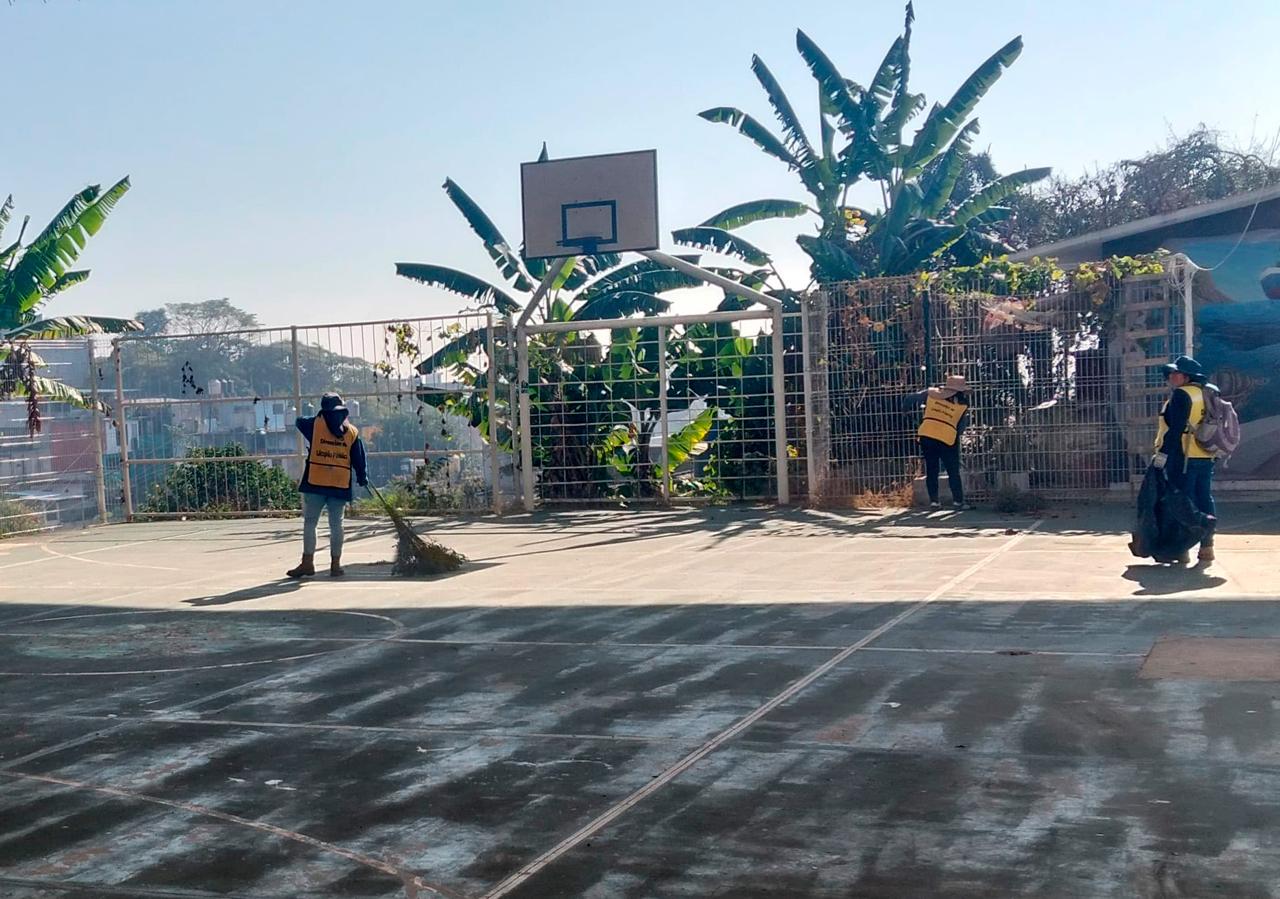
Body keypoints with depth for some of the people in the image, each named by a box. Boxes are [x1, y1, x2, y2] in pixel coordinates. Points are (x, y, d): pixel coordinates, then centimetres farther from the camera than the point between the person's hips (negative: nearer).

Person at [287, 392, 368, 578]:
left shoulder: (315, 424, 1)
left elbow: (300, 421, 22)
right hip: (341, 485, 2)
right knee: (336, 524, 6)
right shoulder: (352, 432, 7)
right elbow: (359, 459, 9)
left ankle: (308, 562, 0)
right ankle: (336, 565, 7)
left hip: (315, 482, -2)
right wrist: (363, 478, 22)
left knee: (310, 522, 3)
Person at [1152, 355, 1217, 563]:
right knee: (1205, 499, 10)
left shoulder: (1181, 395, -11)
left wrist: (1163, 453, -18)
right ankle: (1207, 546, 12)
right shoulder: (1206, 394, 15)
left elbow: (1175, 428, -19)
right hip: (1206, 458, 8)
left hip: (1183, 457, -8)